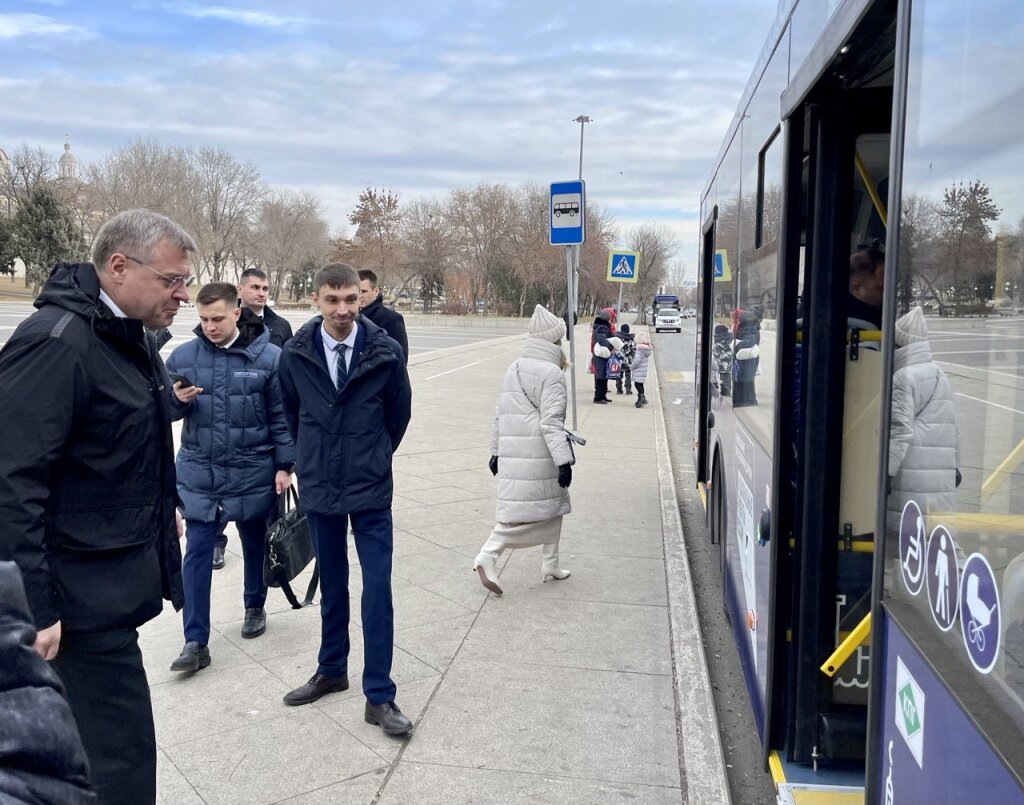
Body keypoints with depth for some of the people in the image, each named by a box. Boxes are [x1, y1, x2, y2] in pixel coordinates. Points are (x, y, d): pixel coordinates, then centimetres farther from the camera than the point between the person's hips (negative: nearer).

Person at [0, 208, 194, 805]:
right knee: (121, 755, -2)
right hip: (82, 595, -9)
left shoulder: (133, 336, 10)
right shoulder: (54, 342, -20)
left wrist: (163, 508, 23)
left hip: (118, 575, 9)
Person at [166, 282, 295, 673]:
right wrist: (177, 399, -15)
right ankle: (196, 642, 8)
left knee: (255, 545, 17)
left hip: (252, 472, -1)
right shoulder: (182, 356, -2)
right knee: (196, 554, 1)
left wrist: (284, 465, -6)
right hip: (199, 472, 2)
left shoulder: (268, 357, -9)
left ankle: (255, 607, 41)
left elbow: (281, 416, -4)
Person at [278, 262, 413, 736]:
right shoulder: (295, 354, -6)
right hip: (319, 487, 2)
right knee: (331, 586, 16)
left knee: (378, 591, -2)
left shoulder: (386, 353, -11)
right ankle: (331, 671, 34)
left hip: (371, 490, -2)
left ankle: (379, 696, 9)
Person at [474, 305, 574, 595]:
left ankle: (550, 564, 19)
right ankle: (488, 555, -3)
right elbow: (551, 422, -18)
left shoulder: (514, 368, 11)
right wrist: (564, 460, -18)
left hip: (512, 454, 8)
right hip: (539, 457, -8)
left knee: (552, 505, 17)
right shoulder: (552, 373, -12)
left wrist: (496, 451, 21)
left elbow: (501, 414, 14)